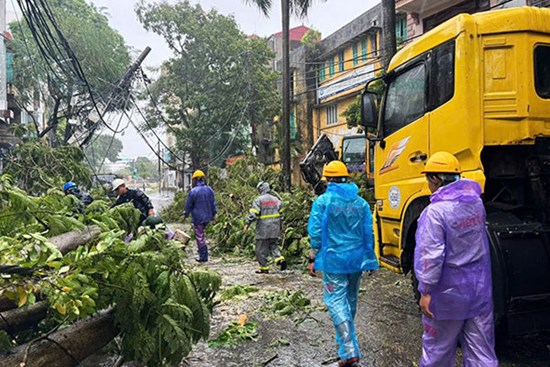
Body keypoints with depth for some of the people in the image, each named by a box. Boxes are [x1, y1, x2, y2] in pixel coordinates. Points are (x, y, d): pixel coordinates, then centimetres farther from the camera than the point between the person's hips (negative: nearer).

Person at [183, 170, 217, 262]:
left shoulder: (193, 192, -15)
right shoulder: (209, 190, 2)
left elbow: (188, 205, -5)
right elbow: (213, 203, 8)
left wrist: (185, 215, 10)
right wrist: (213, 214, 18)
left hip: (198, 218, -6)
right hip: (207, 217, 6)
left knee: (200, 236, 2)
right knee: (200, 233, 24)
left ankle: (203, 257, 5)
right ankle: (202, 252, 27)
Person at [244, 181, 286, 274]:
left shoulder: (258, 200, -10)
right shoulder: (276, 199, 10)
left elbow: (253, 213, -16)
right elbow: (281, 212, 13)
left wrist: (247, 223, -6)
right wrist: (280, 226, 21)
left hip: (263, 228, -6)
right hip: (275, 228, 6)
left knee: (261, 249, 5)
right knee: (273, 245, 19)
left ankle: (264, 267, 9)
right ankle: (280, 258, -2)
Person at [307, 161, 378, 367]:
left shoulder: (323, 201, -8)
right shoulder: (361, 203, 3)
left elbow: (316, 233, -9)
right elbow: (368, 234, 5)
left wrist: (312, 259, -1)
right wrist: (370, 260, 13)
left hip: (333, 259, -5)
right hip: (356, 259, 5)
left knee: (336, 301, -1)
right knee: (351, 300, 20)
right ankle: (345, 340, 39)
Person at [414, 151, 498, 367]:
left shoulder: (435, 212, -21)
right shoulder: (476, 201, 2)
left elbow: (430, 256, -24)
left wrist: (426, 291, -15)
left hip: (448, 294, -6)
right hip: (480, 290, 6)